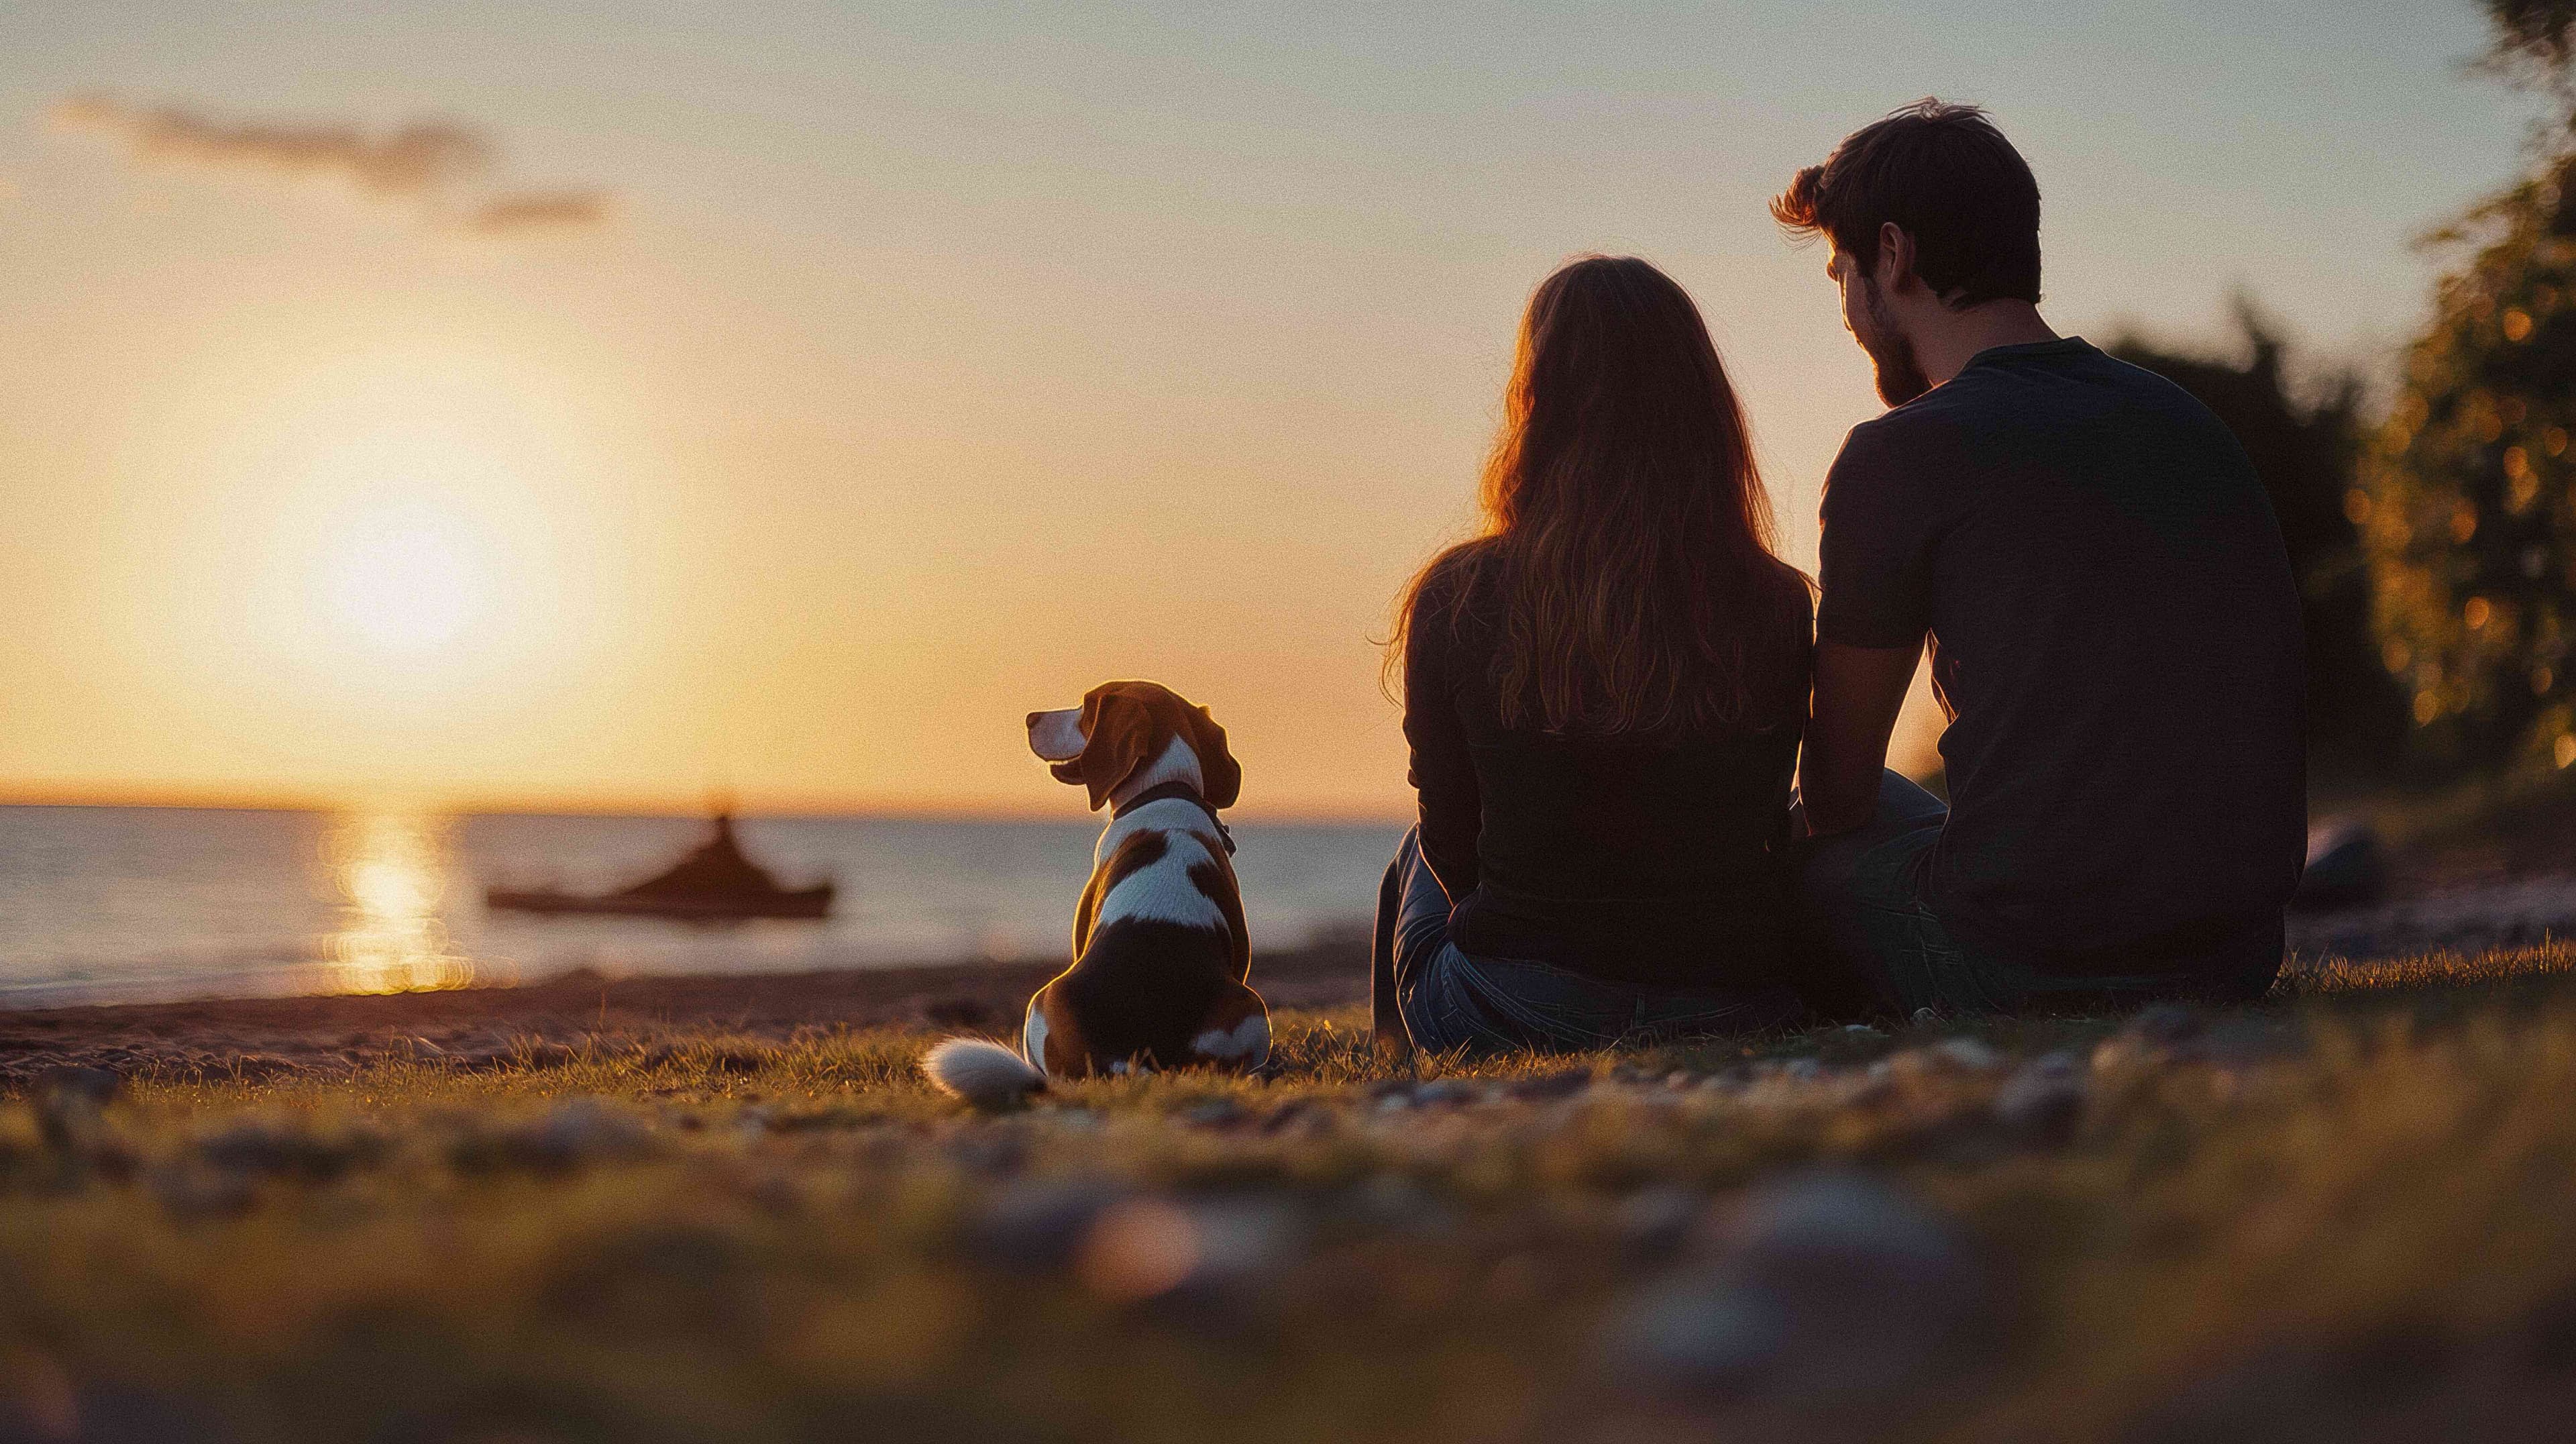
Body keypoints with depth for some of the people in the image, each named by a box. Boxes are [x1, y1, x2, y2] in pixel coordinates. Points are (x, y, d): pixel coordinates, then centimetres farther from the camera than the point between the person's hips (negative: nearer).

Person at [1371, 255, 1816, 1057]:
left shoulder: (1460, 600, -12)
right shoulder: (1781, 607, -8)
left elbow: (1452, 837, 2)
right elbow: (1768, 834, 6)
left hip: (1510, 1019, -2)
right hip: (1739, 1006, 2)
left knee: (1421, 858, 33)